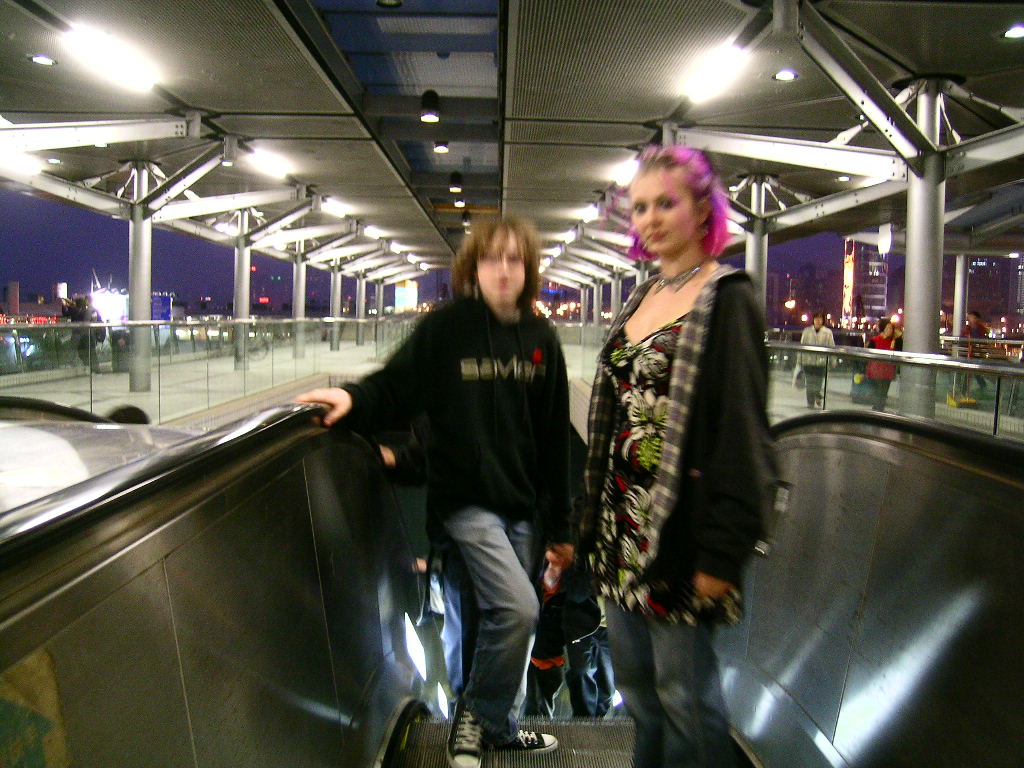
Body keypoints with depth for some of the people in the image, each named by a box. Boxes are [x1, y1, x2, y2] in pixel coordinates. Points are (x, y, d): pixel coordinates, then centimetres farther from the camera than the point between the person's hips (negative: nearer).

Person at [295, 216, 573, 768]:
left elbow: (554, 438, 5)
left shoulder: (540, 338, 3)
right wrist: (354, 398, -29)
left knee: (507, 615, 14)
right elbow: (396, 388, -5)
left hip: (523, 503, 5)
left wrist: (558, 525, 8)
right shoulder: (446, 327, -8)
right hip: (466, 497, -4)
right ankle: (474, 715, 13)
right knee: (517, 608, -14)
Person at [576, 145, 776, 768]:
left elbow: (742, 429, -15)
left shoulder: (727, 300, -9)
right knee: (634, 683, 18)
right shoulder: (642, 299, 13)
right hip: (622, 520, 8)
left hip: (679, 525, -7)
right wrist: (590, 517, 16)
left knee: (683, 689, 5)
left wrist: (722, 550, -18)